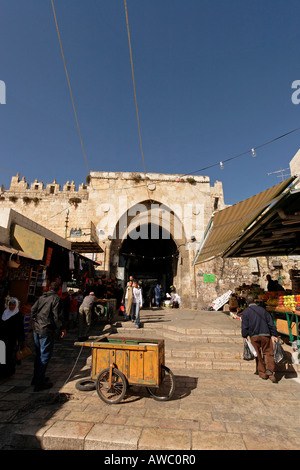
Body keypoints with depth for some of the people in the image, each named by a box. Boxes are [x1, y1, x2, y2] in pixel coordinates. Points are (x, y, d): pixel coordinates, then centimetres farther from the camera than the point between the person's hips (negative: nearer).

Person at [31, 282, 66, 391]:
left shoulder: (42, 297, 8)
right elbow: (57, 315, -17)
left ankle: (36, 378, 33)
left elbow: (33, 309, 15)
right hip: (46, 330, -7)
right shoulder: (56, 298, -13)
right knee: (45, 356, 1)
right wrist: (62, 329, -7)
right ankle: (39, 383, 6)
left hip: (36, 329, 8)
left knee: (38, 354, 20)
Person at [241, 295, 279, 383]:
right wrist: (275, 335, 11)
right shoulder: (262, 310, 6)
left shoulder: (246, 312, -2)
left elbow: (244, 326, -3)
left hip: (254, 336, -1)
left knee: (258, 355, 11)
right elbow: (271, 323, 6)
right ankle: (270, 370, -10)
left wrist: (244, 336, 8)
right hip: (265, 335, 1)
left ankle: (262, 373, 17)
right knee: (268, 353, 8)